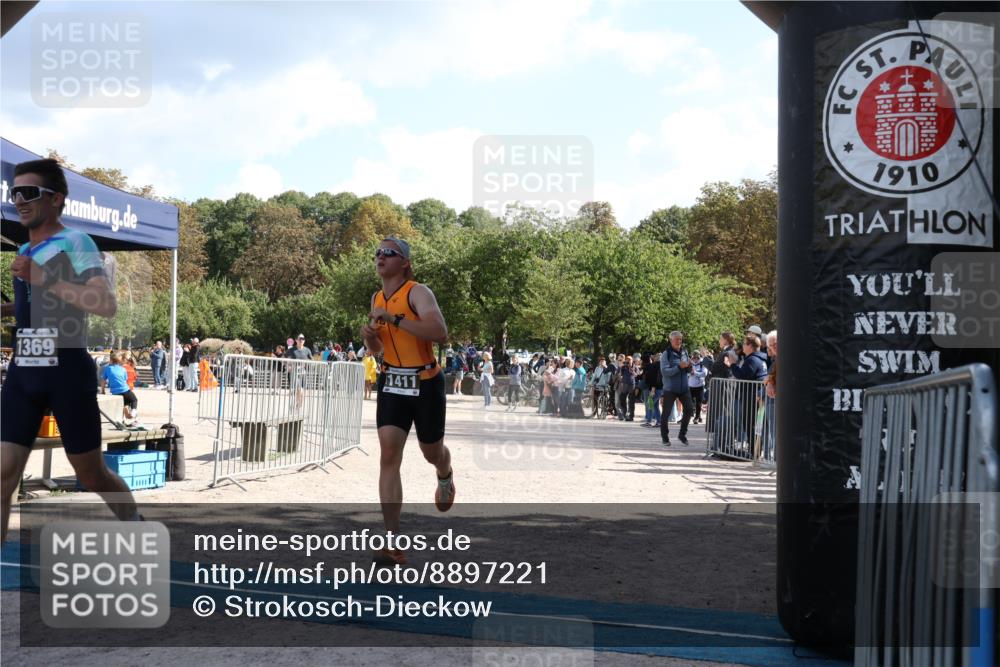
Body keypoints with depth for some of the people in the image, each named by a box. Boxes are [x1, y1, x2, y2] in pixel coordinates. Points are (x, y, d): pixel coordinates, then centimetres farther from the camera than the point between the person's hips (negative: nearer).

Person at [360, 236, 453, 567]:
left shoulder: (417, 292, -15)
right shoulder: (377, 299, 7)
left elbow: (440, 333, -32)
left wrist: (394, 318, -32)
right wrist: (370, 336, -3)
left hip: (425, 383, -5)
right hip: (392, 382, 5)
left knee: (432, 453, 14)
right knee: (388, 455, -12)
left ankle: (445, 477, 56)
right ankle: (393, 543, -15)